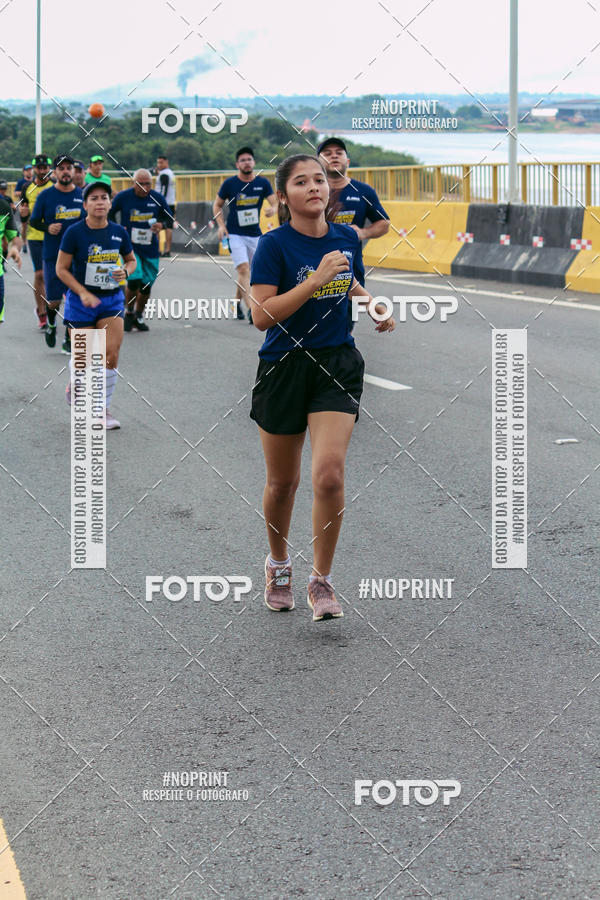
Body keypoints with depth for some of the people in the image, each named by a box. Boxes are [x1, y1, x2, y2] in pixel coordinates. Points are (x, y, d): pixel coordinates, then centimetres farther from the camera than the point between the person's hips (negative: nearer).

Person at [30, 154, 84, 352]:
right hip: (52, 254, -1)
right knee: (54, 299, 1)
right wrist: (48, 228, -15)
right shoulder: (45, 196, -2)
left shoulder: (83, 195, 5)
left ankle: (69, 340, 10)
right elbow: (34, 221, 4)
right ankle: (51, 324, 35)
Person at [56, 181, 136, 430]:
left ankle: (104, 409, -1)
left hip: (112, 299, 2)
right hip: (81, 300, -2)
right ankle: (74, 387, 39)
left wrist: (125, 272, -8)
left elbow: (131, 260, 15)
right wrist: (83, 293, -17)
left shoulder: (118, 232, -1)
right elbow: (61, 269, -7)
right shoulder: (74, 232, -11)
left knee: (111, 352, -12)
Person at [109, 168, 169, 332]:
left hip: (150, 248, 3)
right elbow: (109, 214, 8)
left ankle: (139, 316, 26)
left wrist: (161, 225, -12)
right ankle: (129, 312, 6)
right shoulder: (123, 197, -6)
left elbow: (169, 218, 10)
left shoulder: (157, 198, -2)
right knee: (134, 280, -18)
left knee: (146, 285, 5)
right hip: (129, 246, -3)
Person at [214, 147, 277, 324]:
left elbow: (275, 203, -4)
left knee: (248, 272, 12)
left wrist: (273, 209, -28)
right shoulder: (229, 183, -4)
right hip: (235, 234, -3)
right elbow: (217, 205, 7)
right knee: (243, 270, -18)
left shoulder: (262, 183, 1)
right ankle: (251, 309, -24)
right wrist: (221, 225, -7)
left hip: (255, 234, 3)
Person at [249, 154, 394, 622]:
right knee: (283, 481, 10)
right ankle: (278, 565, 37)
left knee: (329, 475, -15)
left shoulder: (347, 237, 3)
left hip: (338, 365, 2)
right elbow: (262, 315, -18)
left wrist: (372, 302, 4)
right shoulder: (275, 244, -11)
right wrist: (315, 281, -23)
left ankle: (322, 582, 1)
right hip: (285, 368, -2)